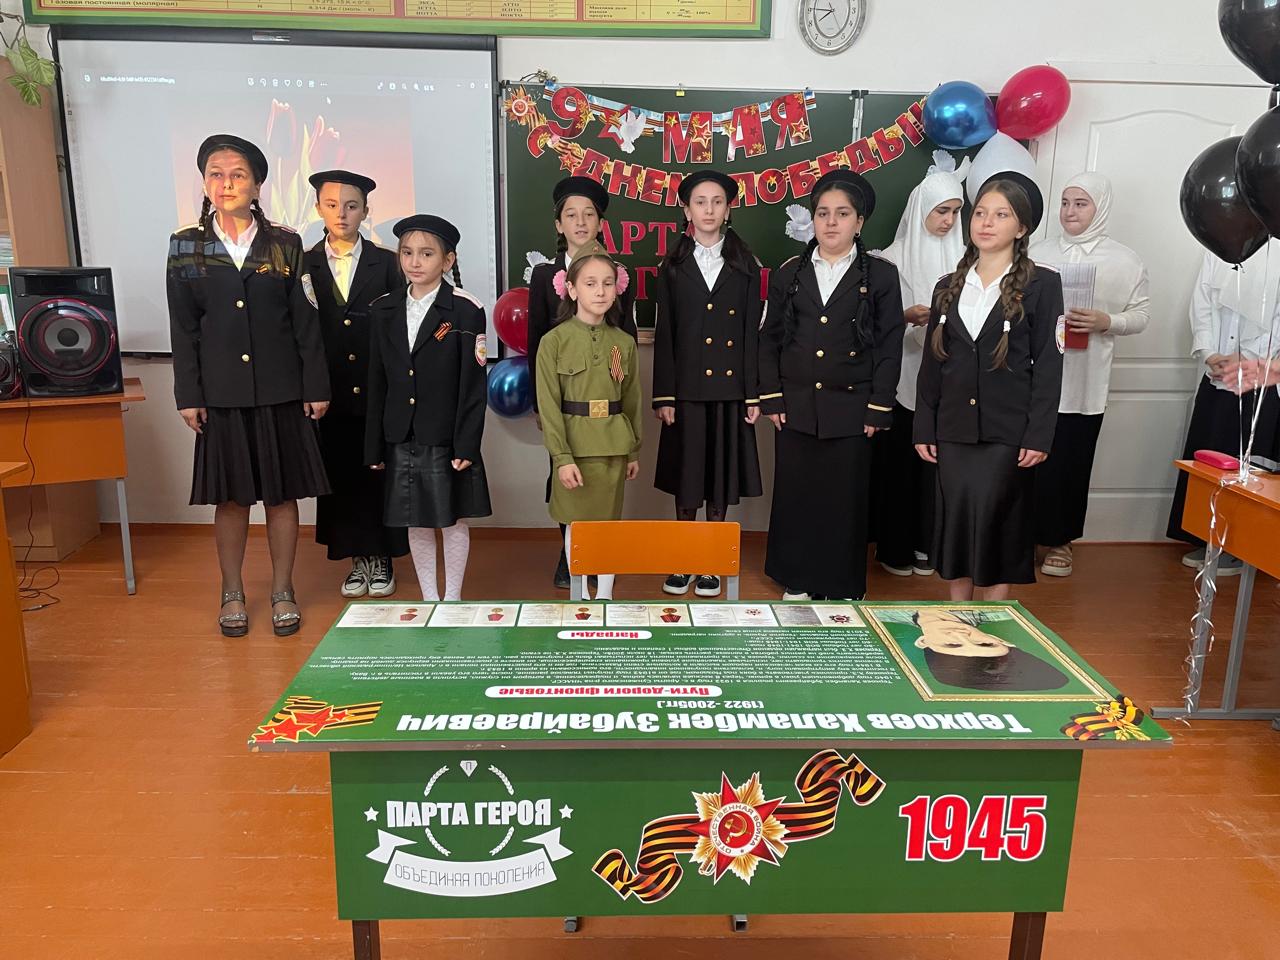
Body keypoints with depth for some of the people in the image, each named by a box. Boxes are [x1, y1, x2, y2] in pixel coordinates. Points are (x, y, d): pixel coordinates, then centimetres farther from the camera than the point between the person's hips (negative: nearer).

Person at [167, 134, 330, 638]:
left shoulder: (285, 244, 3)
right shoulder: (186, 245, 5)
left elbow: (306, 321, 2)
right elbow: (183, 328, 3)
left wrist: (316, 387, -2)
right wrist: (188, 395, -2)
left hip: (280, 389, 0)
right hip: (222, 392, 0)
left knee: (283, 493, 6)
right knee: (231, 495, 8)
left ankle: (283, 591, 20)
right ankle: (232, 593, 23)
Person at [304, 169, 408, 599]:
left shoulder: (386, 264, 3)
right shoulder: (304, 265, 6)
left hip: (379, 390, -1)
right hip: (331, 393, 1)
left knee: (380, 473, 5)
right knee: (341, 475, 6)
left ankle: (382, 558, 19)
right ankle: (357, 559, 20)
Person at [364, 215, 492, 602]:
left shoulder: (466, 311, -6)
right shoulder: (384, 310, 6)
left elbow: (473, 384, -9)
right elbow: (377, 383, 8)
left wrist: (466, 444, -14)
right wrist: (374, 446, 6)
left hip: (447, 438, -4)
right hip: (401, 439, 4)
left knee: (454, 520, 7)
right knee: (416, 523, 12)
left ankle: (452, 599, 23)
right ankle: (429, 599, 27)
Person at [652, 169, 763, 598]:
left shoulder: (745, 267, 6)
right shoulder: (673, 268, 5)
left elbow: (751, 333, 4)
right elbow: (664, 336, 2)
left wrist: (753, 394, -2)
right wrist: (663, 396, -5)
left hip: (729, 388, 1)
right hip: (686, 388, 0)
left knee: (721, 475, 6)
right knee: (685, 478, 5)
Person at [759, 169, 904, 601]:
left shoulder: (881, 276, 2)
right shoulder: (788, 273, 7)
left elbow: (890, 348, 0)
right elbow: (769, 340, 8)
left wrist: (879, 410, -5)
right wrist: (772, 398, 1)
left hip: (851, 410, -2)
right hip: (795, 408, 2)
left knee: (845, 501, 5)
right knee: (795, 497, 8)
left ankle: (843, 589, 19)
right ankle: (796, 583, 23)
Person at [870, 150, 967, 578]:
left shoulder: (961, 258, 7)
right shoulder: (895, 258, -3)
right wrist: (907, 316, -21)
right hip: (903, 376, -3)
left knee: (935, 459, 7)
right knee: (897, 460, 2)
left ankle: (925, 544, 21)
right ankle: (894, 547, 15)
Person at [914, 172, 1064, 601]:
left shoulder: (1041, 284, -1)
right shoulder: (949, 287, 11)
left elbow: (1048, 364, -4)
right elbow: (931, 363, 11)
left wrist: (1039, 435, -10)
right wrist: (924, 428, 6)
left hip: (1007, 432, -4)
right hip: (954, 429, 4)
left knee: (996, 523, 0)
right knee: (955, 520, 8)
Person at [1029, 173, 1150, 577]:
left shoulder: (1125, 261, 1)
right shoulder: (1038, 252, 5)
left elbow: (1141, 316, 2)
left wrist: (1106, 321, -16)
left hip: (1084, 382, -1)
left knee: (1070, 463, 6)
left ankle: (1060, 540, 23)